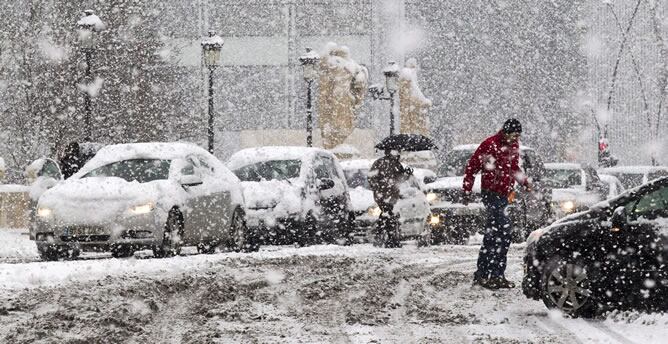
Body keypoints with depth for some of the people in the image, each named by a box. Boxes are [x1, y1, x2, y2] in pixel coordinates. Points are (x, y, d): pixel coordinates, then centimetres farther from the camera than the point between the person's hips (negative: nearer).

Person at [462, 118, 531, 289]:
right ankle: (496, 275, -14)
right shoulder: (490, 144, -13)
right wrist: (467, 191, -7)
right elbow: (471, 167, -8)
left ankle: (482, 274, 19)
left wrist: (526, 182, 14)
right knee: (505, 232, -17)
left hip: (503, 195, 8)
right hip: (491, 193, -8)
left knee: (492, 235, 12)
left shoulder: (513, 146, 10)